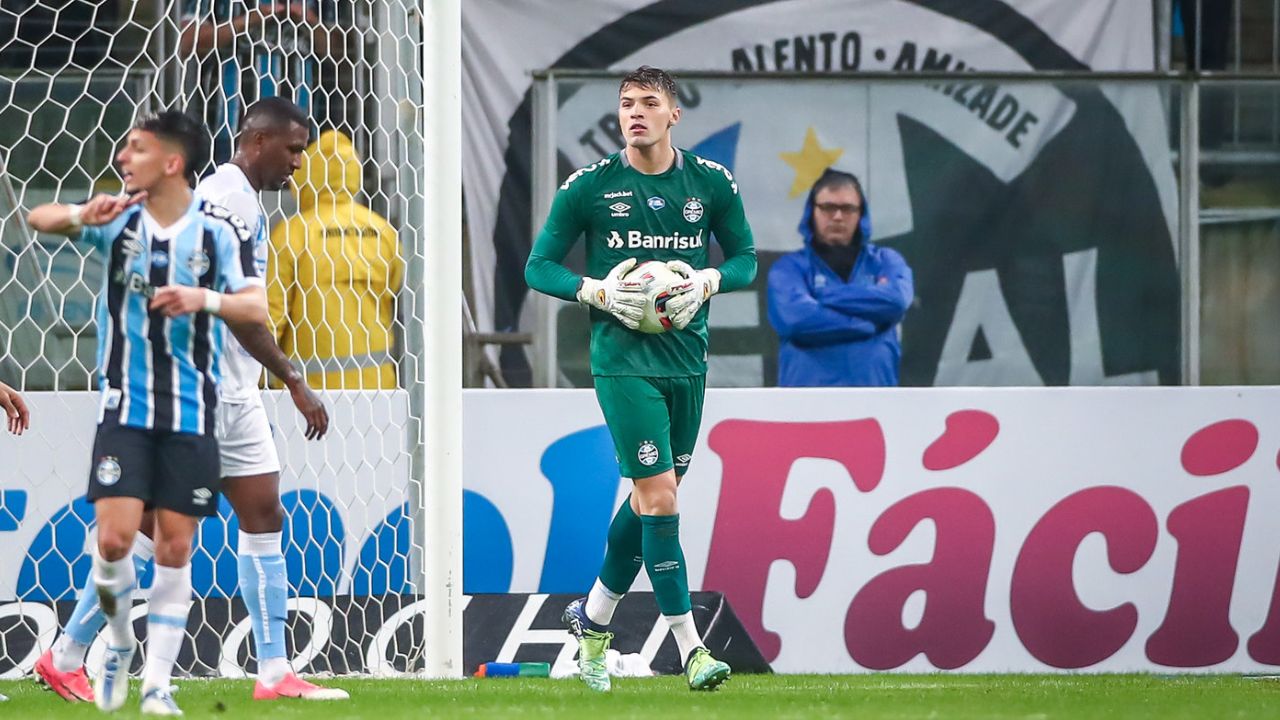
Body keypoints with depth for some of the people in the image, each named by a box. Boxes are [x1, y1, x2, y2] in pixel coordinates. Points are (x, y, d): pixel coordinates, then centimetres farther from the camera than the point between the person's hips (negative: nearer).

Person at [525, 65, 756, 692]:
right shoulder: (590, 186, -4)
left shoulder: (712, 183, 3)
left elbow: (745, 257, 13)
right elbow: (539, 265, 1)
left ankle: (593, 617, 33)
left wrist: (708, 281, -8)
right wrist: (598, 291, -15)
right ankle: (689, 647, -12)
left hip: (687, 358, 4)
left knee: (650, 497, 12)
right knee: (658, 492, -13)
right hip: (623, 358, -4)